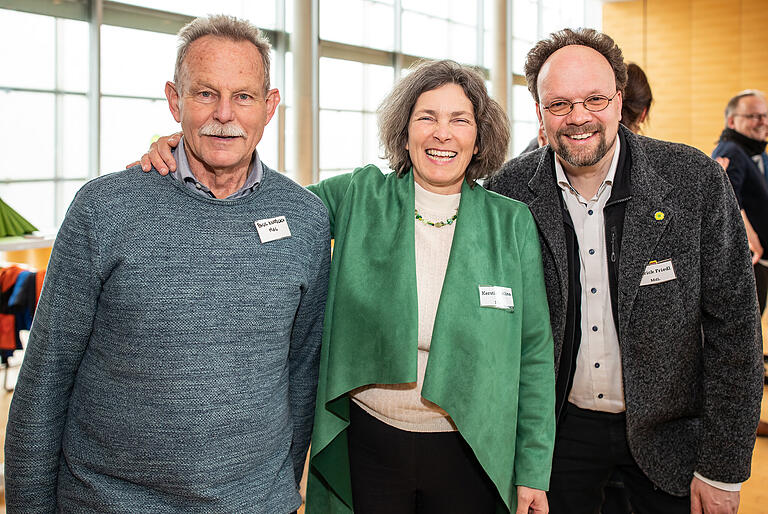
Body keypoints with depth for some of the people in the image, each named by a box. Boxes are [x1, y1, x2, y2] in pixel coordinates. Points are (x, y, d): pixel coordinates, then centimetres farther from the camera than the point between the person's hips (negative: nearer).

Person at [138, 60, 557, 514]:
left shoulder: (512, 223, -3)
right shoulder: (359, 197, -3)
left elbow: (534, 354, 0)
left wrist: (533, 470, 0)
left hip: (468, 456, 0)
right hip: (367, 447, 0)